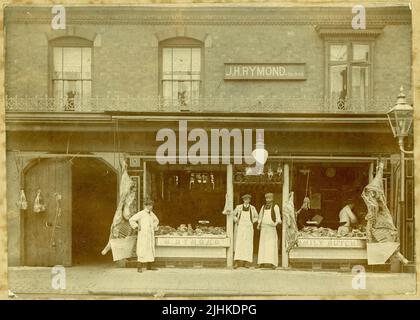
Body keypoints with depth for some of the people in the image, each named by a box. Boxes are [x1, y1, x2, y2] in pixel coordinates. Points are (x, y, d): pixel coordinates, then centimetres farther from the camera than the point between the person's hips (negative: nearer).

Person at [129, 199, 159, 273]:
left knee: (150, 250, 8)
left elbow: (156, 220, 31)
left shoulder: (151, 213, 10)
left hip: (150, 235, 7)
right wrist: (137, 226, -14)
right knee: (142, 250, -9)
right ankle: (139, 267, -6)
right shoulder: (141, 213, -10)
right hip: (143, 235, -7)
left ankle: (149, 266, 14)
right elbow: (131, 220, -12)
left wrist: (154, 226, 16)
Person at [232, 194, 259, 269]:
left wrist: (251, 222, 1)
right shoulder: (238, 207, 1)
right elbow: (233, 215, 16)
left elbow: (256, 217, 15)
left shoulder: (252, 208, 2)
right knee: (239, 244, -9)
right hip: (240, 227, -1)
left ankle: (247, 262, 3)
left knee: (248, 245, -2)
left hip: (249, 228, 1)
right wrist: (236, 221, 2)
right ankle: (237, 262, -11)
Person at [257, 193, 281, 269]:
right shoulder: (263, 207, 16)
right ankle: (262, 262, 3)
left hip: (271, 228, -4)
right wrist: (259, 224, 7)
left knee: (272, 245, -9)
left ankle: (273, 263, -11)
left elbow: (278, 217, -5)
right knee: (263, 245, 1)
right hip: (263, 228, 5)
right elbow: (260, 216, 22)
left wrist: (277, 223, -23)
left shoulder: (275, 207, 1)